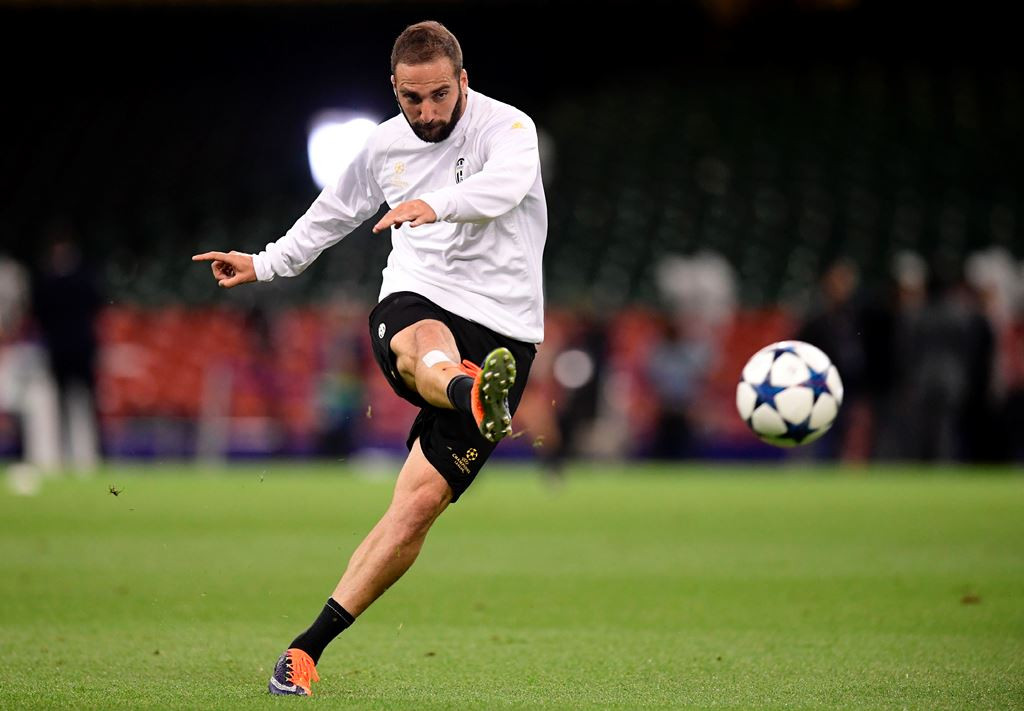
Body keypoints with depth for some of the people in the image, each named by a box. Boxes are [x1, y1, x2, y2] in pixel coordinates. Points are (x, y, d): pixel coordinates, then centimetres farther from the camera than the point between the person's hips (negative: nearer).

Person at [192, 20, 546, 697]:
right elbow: (335, 211, 34)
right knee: (423, 350, -39)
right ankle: (476, 400, -76)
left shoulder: (508, 127, -4)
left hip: (501, 330, -3)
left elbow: (502, 186, -28)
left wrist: (437, 203, -47)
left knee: (421, 501, -11)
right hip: (412, 303, 3)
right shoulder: (386, 145, 14)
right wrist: (266, 263, 41)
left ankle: (310, 646, -4)